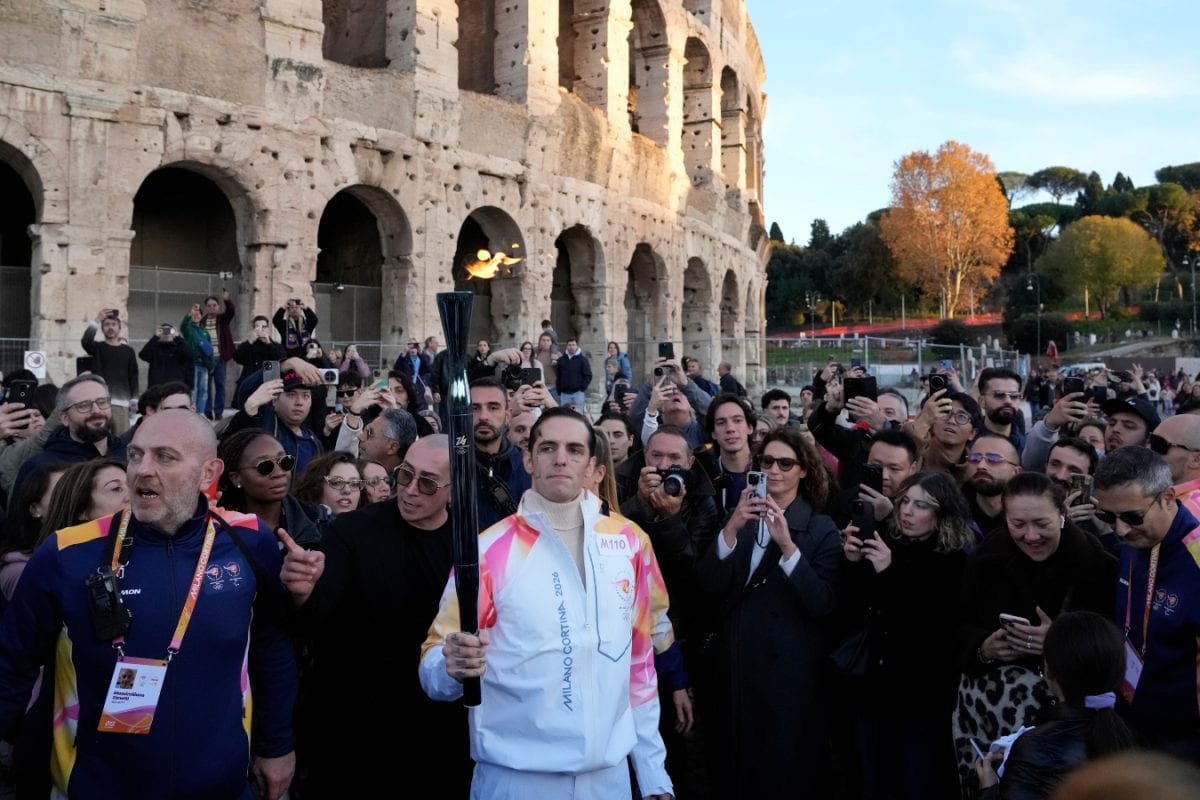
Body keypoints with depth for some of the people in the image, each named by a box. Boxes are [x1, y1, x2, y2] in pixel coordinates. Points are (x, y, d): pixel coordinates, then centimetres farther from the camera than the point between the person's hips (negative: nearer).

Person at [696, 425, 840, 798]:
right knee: (734, 763, 16)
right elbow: (708, 583, -7)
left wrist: (787, 545, -27)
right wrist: (731, 528, -22)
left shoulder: (821, 528, -5)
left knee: (785, 769, 9)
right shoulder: (740, 516, 5)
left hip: (790, 666, -3)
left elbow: (822, 604, -16)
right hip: (735, 659, 4)